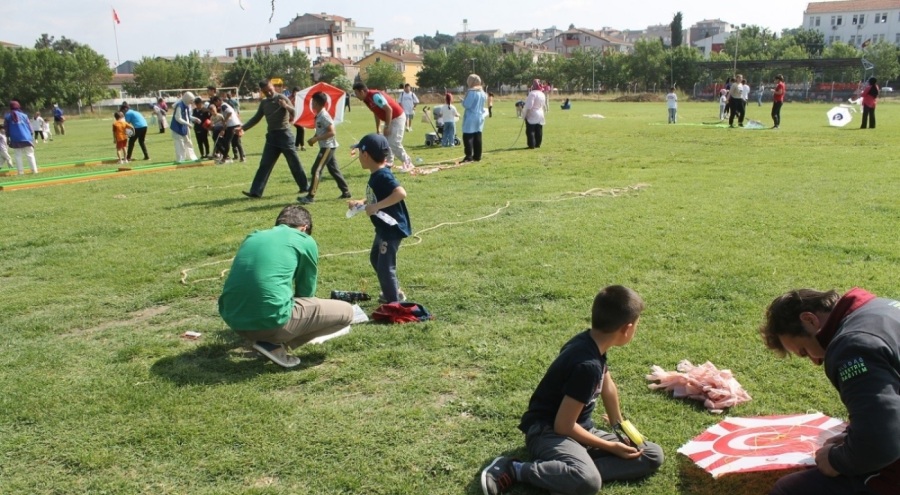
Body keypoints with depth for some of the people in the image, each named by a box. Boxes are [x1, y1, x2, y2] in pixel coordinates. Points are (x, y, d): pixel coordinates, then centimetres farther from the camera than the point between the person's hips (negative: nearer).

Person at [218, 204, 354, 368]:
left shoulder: (252, 237, 22)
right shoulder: (305, 241, 7)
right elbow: (306, 291, 18)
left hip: (234, 320, 7)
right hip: (271, 321, -7)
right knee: (345, 312, 9)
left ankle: (264, 338, 13)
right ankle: (275, 345, 1)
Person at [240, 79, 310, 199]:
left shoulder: (281, 98, -6)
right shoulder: (263, 103, 12)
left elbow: (295, 113, -15)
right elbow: (256, 118, 20)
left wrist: (286, 106, -36)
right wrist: (243, 128, 11)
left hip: (284, 135, -5)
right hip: (271, 136, 6)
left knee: (294, 163, 4)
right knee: (264, 165, 1)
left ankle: (305, 187, 17)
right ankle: (256, 192, 0)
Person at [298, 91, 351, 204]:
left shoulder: (324, 116, -18)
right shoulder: (319, 115, 11)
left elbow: (332, 132, -23)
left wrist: (316, 139, -22)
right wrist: (313, 138, 3)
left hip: (328, 147, -10)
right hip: (326, 147, 10)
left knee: (316, 170, -9)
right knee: (333, 170, 13)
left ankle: (310, 196, -7)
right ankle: (346, 192, 18)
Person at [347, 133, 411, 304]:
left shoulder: (383, 176, -24)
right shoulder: (376, 175, 6)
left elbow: (401, 193, -37)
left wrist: (376, 206, -36)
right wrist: (361, 202, 8)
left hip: (392, 228, -11)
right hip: (383, 227, 11)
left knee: (385, 266, -7)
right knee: (375, 259, 25)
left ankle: (394, 303, 5)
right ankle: (395, 292, 39)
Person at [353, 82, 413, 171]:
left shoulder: (375, 96, -26)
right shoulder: (367, 99, 4)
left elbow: (389, 109, -28)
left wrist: (387, 127, -23)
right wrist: (378, 128, 19)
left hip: (397, 118, -10)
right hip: (390, 119, 10)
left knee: (394, 144, -12)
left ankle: (407, 163, -1)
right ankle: (389, 163, 21)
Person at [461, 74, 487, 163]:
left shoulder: (471, 92, -15)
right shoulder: (482, 92, 9)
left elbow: (466, 105, -18)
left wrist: (463, 101, 0)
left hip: (471, 118, -8)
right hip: (480, 117, 8)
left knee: (467, 137, -4)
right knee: (477, 137, 11)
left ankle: (469, 156, -9)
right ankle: (477, 156, 14)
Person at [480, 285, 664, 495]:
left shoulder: (591, 342, -1)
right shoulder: (587, 365, -27)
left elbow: (607, 385, 20)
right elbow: (564, 425, -22)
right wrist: (611, 447, -12)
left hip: (580, 429, 10)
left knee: (653, 456, 0)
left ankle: (580, 469, -15)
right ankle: (512, 470, -18)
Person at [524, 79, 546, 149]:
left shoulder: (532, 93, -16)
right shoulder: (542, 94, 10)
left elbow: (529, 106, -21)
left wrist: (526, 114, -17)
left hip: (532, 115, -8)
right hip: (540, 114, 8)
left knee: (530, 131, -4)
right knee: (539, 131, 11)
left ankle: (531, 145, -7)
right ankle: (538, 144, 16)